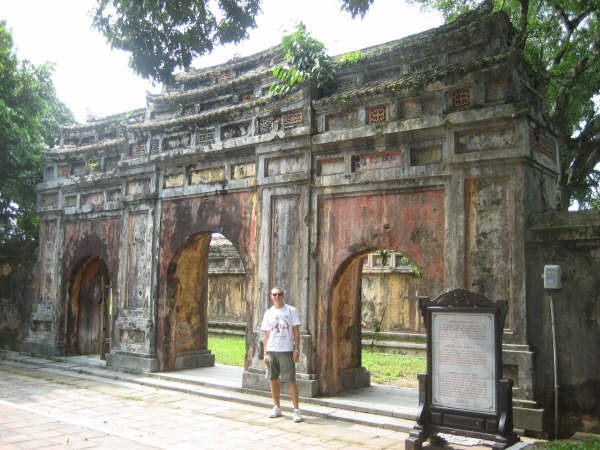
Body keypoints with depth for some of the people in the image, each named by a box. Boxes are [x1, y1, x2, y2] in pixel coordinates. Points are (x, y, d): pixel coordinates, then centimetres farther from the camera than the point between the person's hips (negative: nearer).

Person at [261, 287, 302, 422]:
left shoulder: (291, 311, 1)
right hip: (271, 351, 4)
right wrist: (265, 354, 4)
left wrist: (296, 350, -7)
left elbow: (296, 332, 0)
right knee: (273, 379, 9)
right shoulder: (268, 313, 9)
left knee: (291, 380, -5)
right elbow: (266, 335, 11)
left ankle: (296, 410, 1)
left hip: (287, 351, -3)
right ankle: (277, 407, 23)